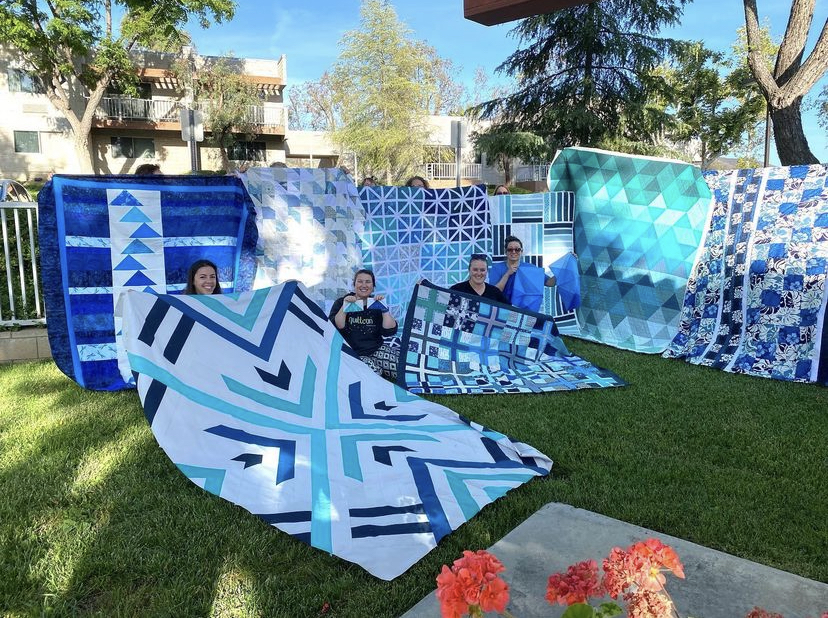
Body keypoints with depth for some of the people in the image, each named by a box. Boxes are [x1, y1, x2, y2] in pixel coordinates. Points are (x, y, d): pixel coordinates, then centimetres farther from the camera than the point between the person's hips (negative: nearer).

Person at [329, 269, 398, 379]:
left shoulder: (376, 304, 10)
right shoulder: (341, 302, 5)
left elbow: (390, 331, -2)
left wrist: (385, 309, -10)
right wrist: (344, 307, -18)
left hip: (376, 350, 3)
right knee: (373, 372, -34)